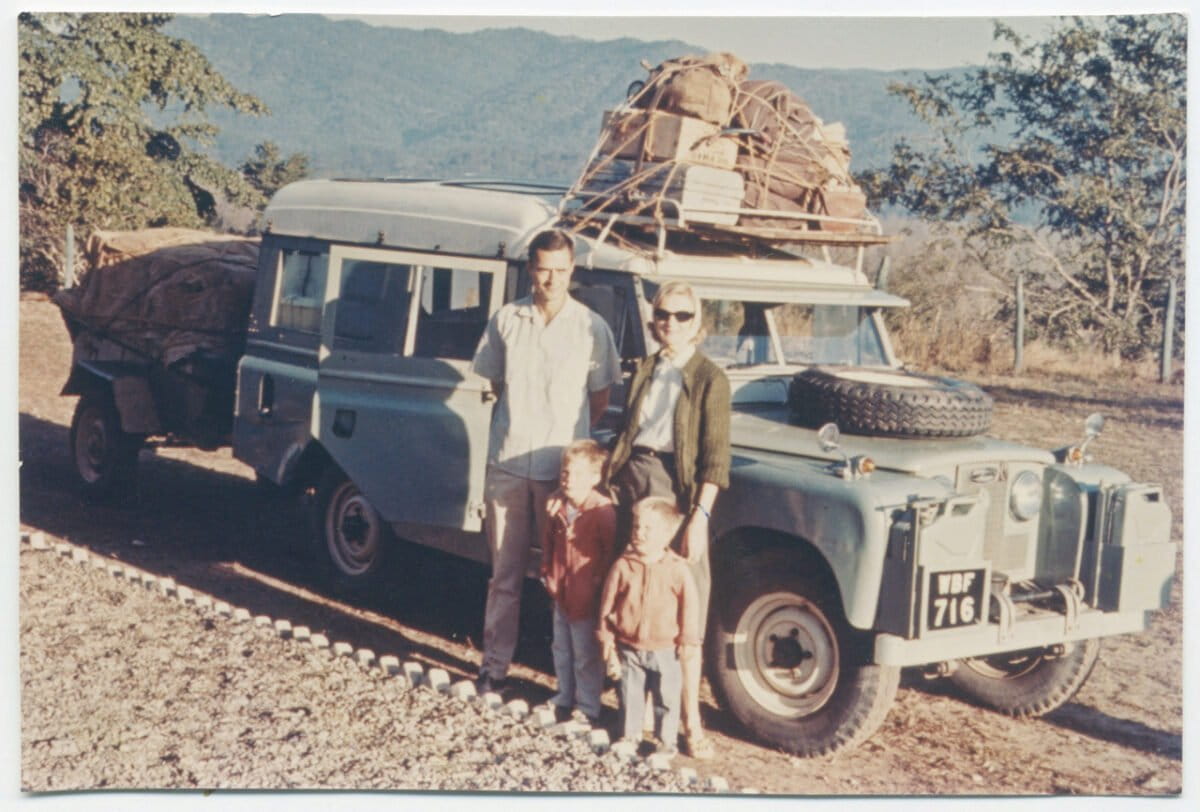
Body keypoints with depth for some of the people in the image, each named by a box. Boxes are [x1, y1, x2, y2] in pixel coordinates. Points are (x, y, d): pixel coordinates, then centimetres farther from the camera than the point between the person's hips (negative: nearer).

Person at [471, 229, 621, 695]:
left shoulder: (591, 328, -2)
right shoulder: (506, 320, 3)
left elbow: (600, 399, 5)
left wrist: (566, 438, 5)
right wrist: (520, 425, 9)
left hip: (561, 468, -2)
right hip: (507, 463, 2)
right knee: (505, 571, 8)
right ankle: (495, 664, 16)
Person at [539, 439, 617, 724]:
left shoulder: (602, 511, -21)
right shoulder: (556, 505, 0)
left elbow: (611, 551, -15)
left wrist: (599, 581, -15)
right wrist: (547, 572, 11)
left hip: (587, 597, -7)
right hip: (561, 593, 7)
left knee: (586, 655, 4)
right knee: (562, 650, 21)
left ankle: (587, 708, 15)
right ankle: (564, 699, 37)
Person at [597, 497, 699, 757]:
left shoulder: (677, 569, -11)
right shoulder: (623, 566, -8)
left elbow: (690, 605, -4)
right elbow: (608, 602, 0)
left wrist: (687, 638, -2)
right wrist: (606, 636, 2)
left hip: (664, 649, -1)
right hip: (629, 646, 1)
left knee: (667, 697, 8)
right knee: (630, 695, 13)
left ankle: (668, 741, 23)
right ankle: (629, 736, 29)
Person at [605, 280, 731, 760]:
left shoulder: (709, 378, -4)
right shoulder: (643, 371, 13)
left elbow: (715, 457, -8)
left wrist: (699, 517, -16)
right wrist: (612, 484, 9)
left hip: (677, 489, -5)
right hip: (632, 480, 5)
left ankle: (691, 722, 1)